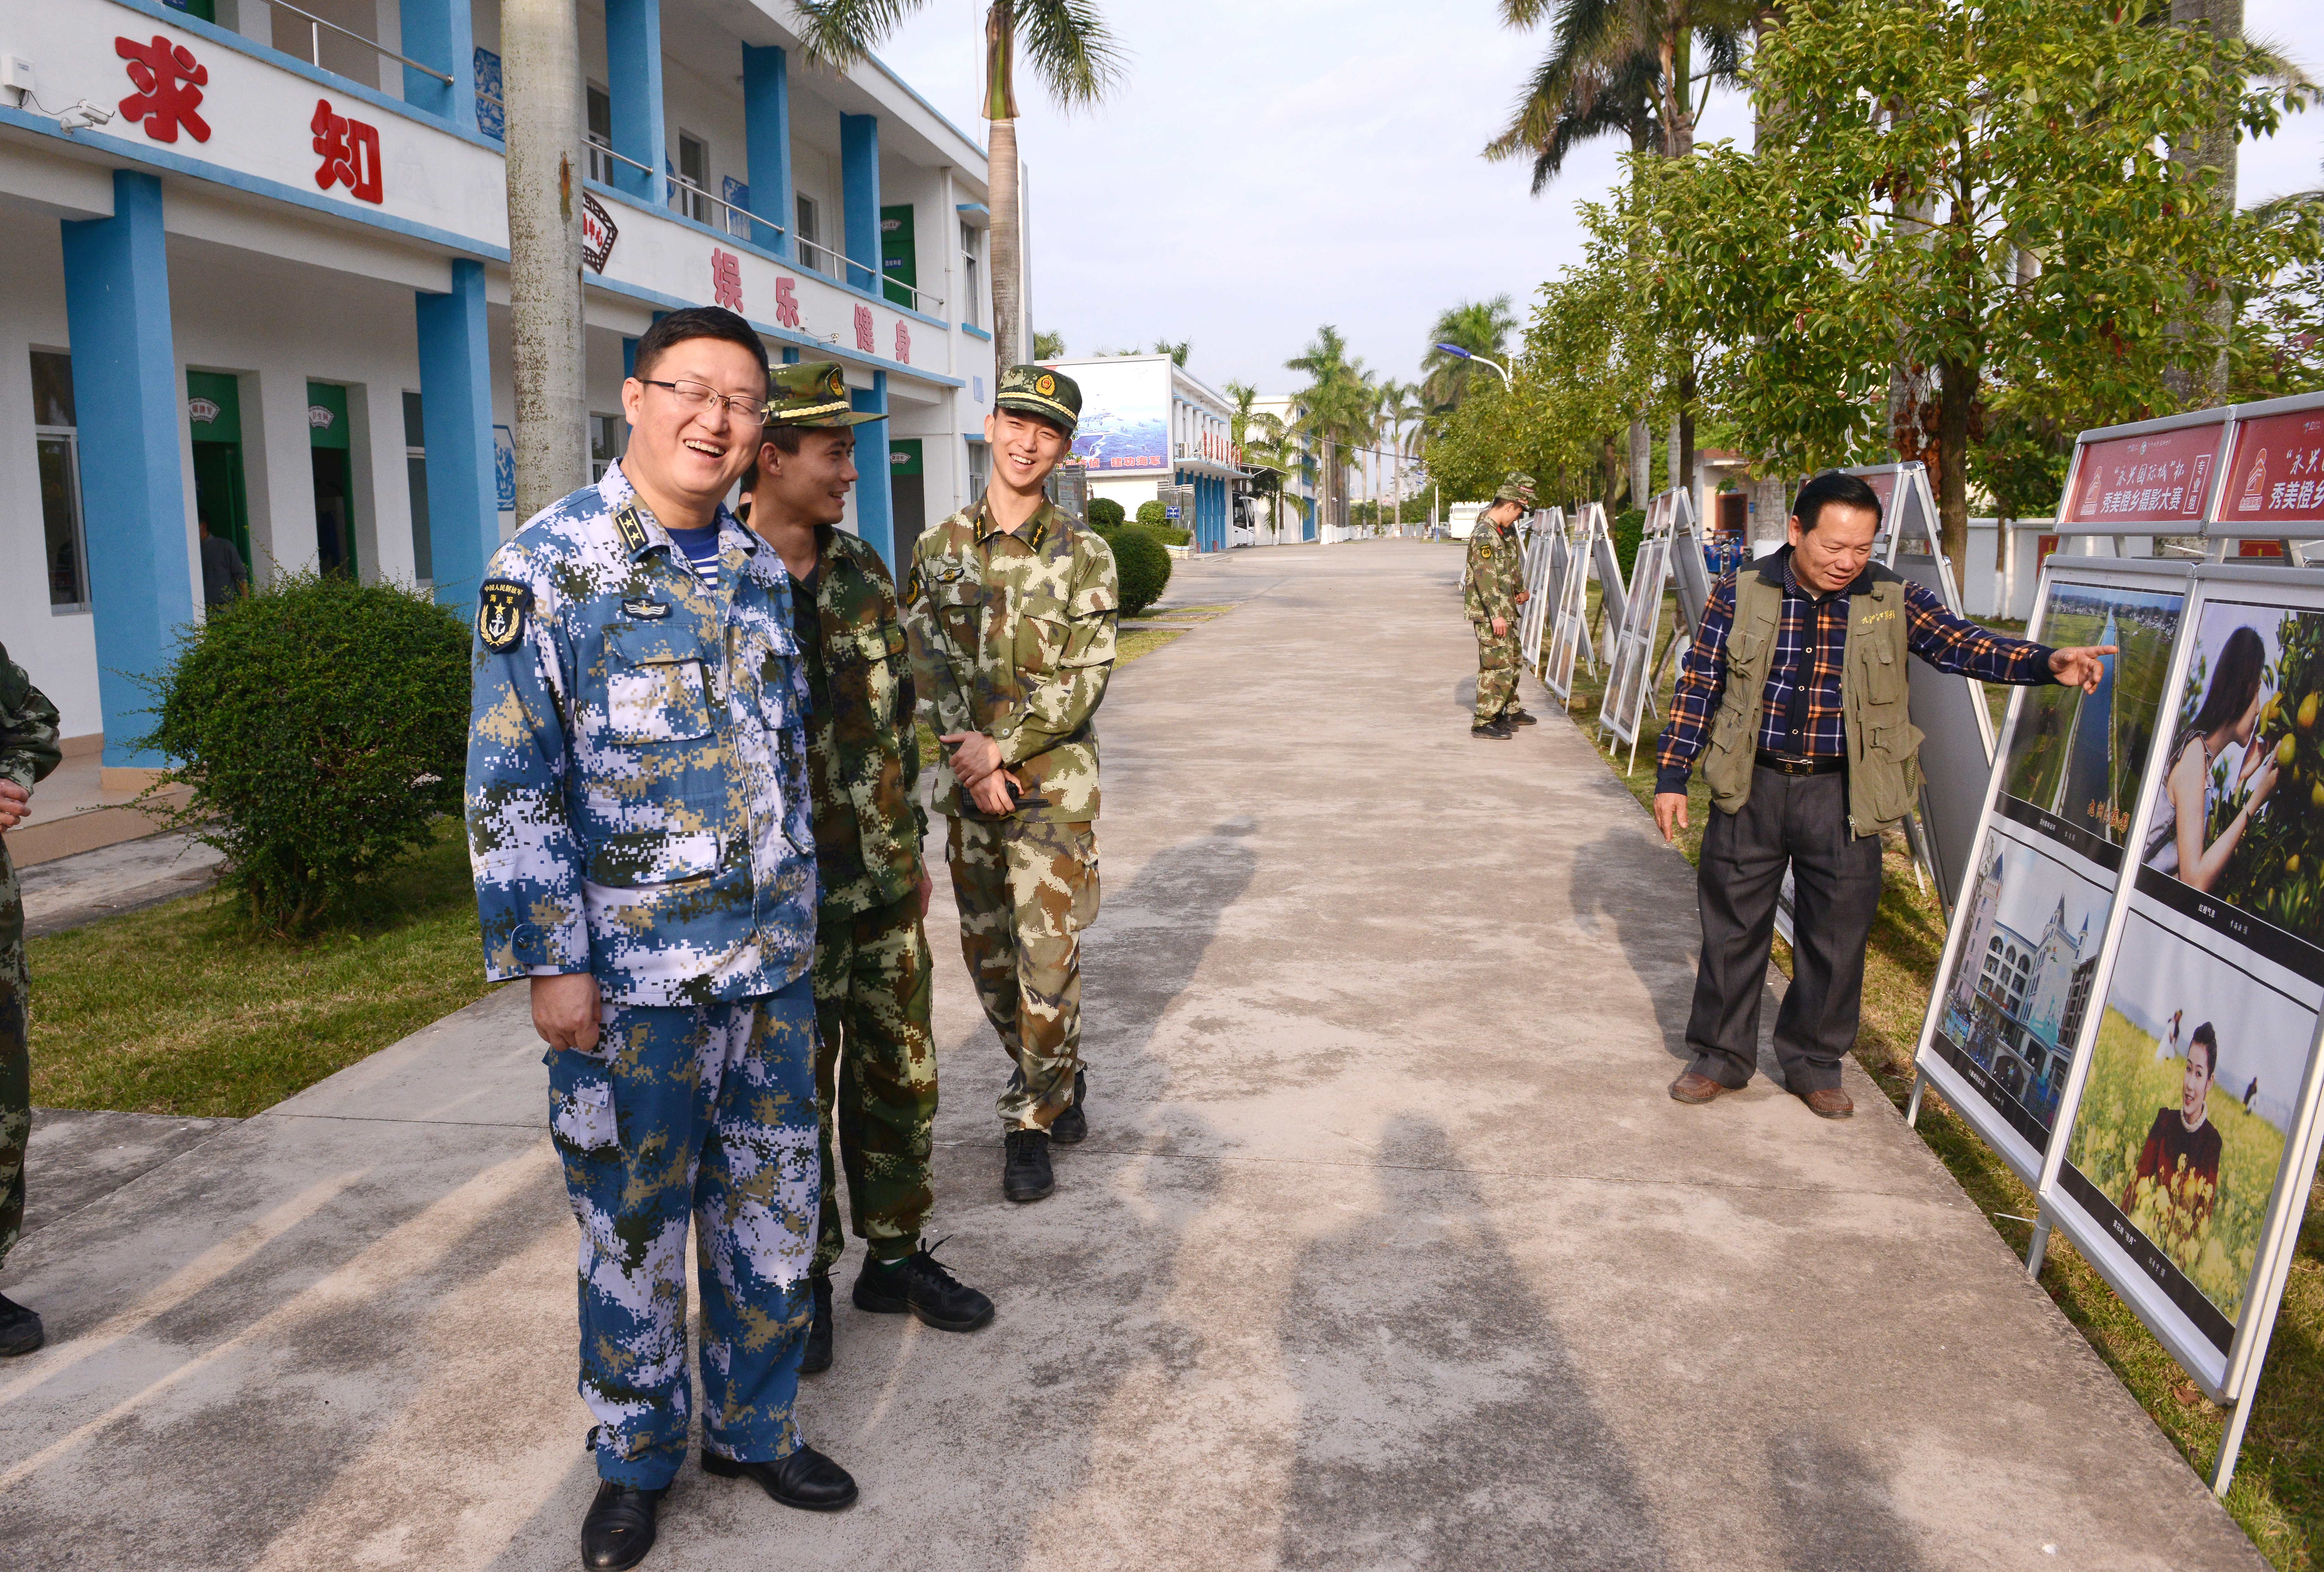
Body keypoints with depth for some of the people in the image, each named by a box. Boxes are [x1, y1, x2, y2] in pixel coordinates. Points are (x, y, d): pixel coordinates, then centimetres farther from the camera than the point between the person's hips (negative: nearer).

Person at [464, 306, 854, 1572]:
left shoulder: (758, 568, 9)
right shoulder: (549, 565, -9)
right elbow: (511, 783, -12)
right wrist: (548, 963, -14)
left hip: (771, 964, 6)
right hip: (630, 973, -5)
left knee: (772, 1210, 15)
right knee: (632, 1227, 10)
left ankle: (755, 1426, 35)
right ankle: (636, 1457, 31)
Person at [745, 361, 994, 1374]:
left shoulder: (862, 573, 7)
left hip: (883, 884, 6)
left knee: (900, 1077, 14)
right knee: (797, 1098, 8)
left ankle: (896, 1257, 31)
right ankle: (804, 1279, 26)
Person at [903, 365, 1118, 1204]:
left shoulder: (1084, 555, -3)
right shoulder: (938, 549, 4)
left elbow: (1084, 679, -9)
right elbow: (927, 664, 1)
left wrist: (1004, 748, -16)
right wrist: (970, 759, -10)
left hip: (1053, 779, -3)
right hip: (968, 783, 4)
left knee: (1048, 953, -5)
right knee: (986, 950, 12)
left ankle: (1031, 1122, 9)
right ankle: (1057, 1079, 34)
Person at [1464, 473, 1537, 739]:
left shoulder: (1506, 530, 13)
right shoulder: (1484, 535, -19)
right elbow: (1485, 576, -26)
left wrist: (1520, 590, 27)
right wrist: (1495, 615, -30)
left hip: (1506, 609, 10)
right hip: (1489, 613, -10)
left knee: (1512, 660, 20)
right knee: (1498, 665, -12)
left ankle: (1511, 711, 34)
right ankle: (1484, 722, -9)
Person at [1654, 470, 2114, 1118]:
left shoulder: (1893, 601, -1)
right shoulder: (1742, 592, -3)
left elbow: (1963, 645, -10)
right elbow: (1698, 684, 0)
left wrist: (2044, 663, -28)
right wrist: (1671, 776, -1)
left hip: (1842, 796, 1)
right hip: (1752, 786, 0)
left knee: (1836, 936, 9)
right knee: (1732, 926, 9)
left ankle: (1814, 1063, 27)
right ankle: (1721, 1055, 26)